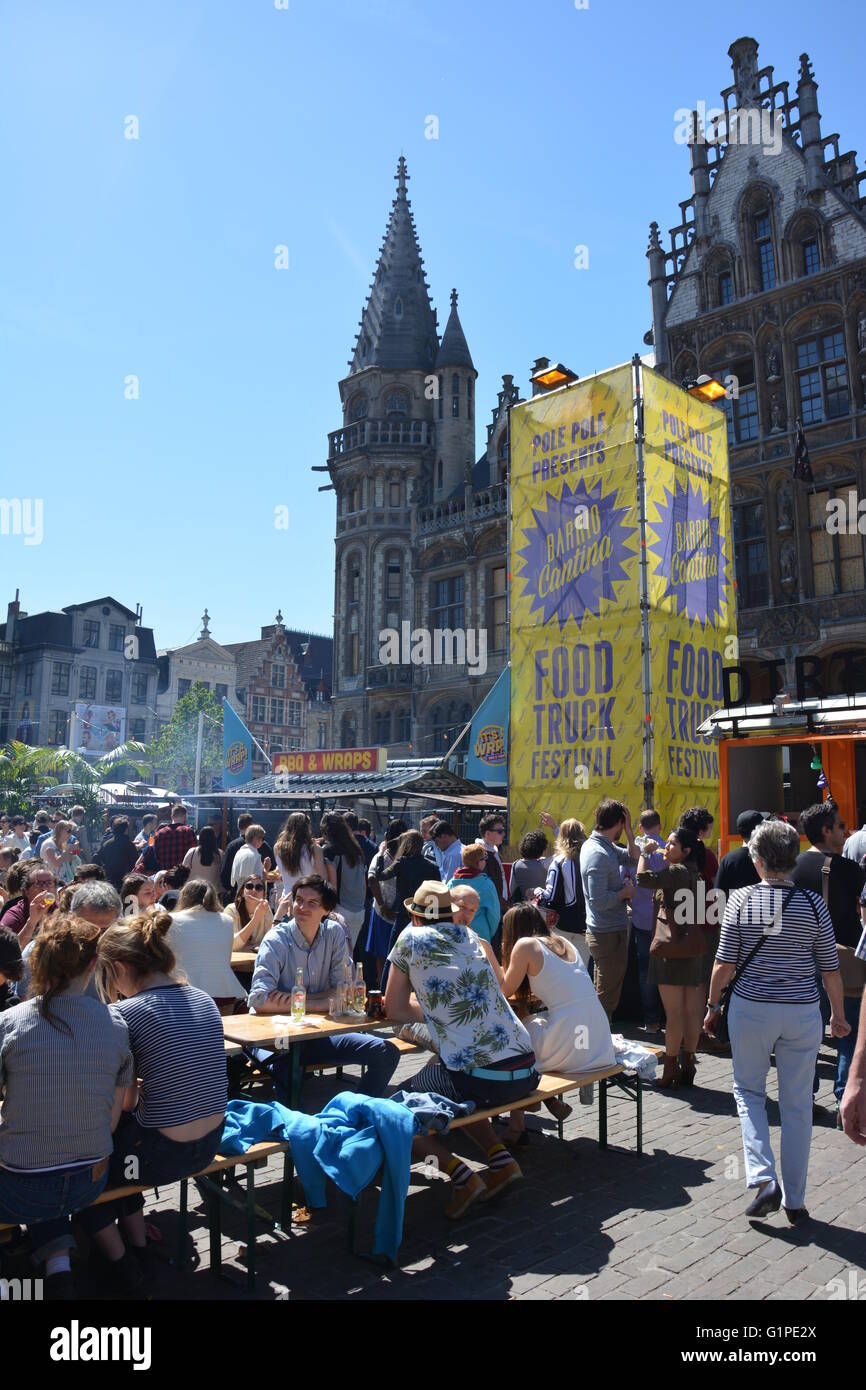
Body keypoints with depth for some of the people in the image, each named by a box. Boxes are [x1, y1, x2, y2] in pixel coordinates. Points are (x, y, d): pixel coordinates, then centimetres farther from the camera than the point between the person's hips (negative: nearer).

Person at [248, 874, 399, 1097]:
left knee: (386, 1053, -10)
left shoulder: (334, 933, 1)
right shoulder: (276, 941, -12)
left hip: (321, 1033, 5)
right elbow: (259, 1000, -24)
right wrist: (322, 1004, -18)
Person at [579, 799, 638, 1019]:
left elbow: (631, 857, 19)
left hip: (600, 932, 10)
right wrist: (625, 892, -14)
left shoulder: (600, 845, 7)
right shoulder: (599, 854, -24)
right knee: (607, 998, 1)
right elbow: (599, 901, -29)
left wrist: (629, 834, 3)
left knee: (602, 994, 22)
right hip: (610, 934, -10)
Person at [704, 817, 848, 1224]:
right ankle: (794, 1201, 21)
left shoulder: (740, 900, -8)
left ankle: (763, 1178, 2)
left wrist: (713, 1005, 7)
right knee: (797, 1103, 12)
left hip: (751, 1008, -1)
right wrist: (838, 1013, 14)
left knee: (748, 1090, 17)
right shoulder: (813, 903, -5)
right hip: (802, 1012, 1)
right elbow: (830, 968, 0)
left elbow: (724, 963, -6)